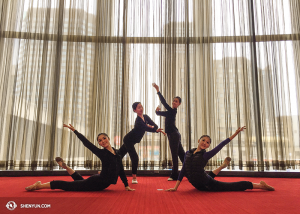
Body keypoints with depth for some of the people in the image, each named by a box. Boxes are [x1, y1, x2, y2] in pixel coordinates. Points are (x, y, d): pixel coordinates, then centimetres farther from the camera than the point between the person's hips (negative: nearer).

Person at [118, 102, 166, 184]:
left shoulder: (145, 117, 1)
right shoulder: (138, 120, -24)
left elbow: (155, 125, -6)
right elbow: (146, 128, -37)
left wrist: (152, 126, -28)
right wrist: (156, 130, -49)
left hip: (131, 141, 9)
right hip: (128, 140, -9)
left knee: (119, 156, 17)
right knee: (135, 157, -15)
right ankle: (134, 178, -2)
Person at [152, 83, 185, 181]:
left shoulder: (173, 111, -11)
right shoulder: (170, 111, 16)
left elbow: (164, 103, -22)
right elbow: (158, 113, 22)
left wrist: (158, 91, -24)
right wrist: (157, 110, -1)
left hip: (174, 135, -10)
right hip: (174, 135, 10)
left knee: (174, 155, -3)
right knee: (181, 154, 14)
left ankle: (174, 175, 5)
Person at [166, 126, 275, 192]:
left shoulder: (205, 155, -16)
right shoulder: (188, 153, -4)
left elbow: (220, 146, -18)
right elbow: (183, 170, -2)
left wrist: (235, 134, -21)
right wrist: (175, 187, -5)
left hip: (208, 184, -6)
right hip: (199, 186, 6)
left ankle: (261, 185, 10)